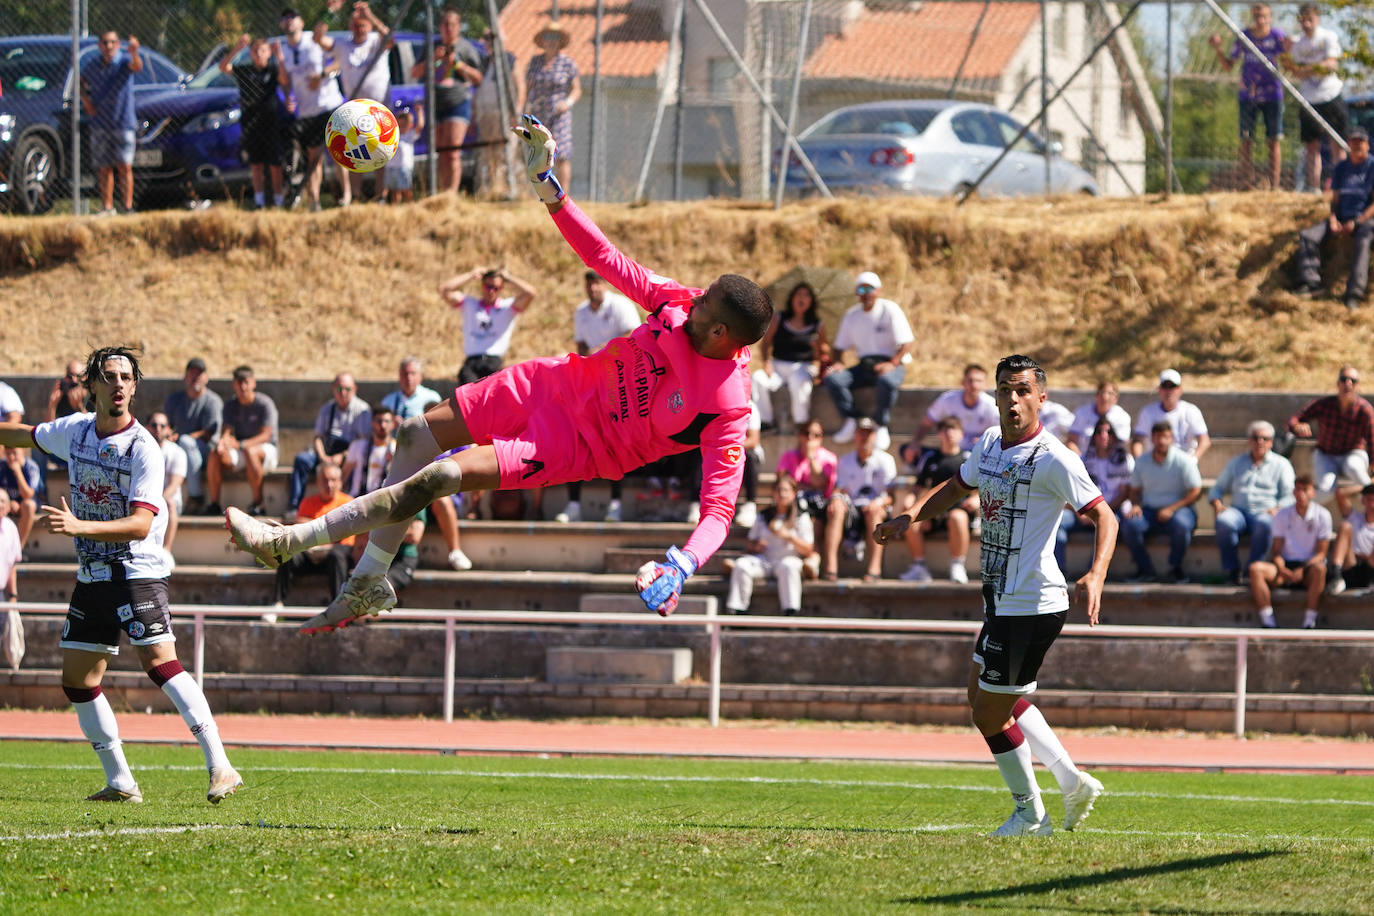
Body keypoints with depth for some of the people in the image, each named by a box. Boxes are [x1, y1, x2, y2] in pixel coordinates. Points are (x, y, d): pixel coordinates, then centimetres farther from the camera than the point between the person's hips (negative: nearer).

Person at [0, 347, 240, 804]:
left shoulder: (143, 449, -15)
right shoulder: (75, 431, 4)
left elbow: (140, 525, -23)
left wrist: (79, 526, -34)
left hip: (137, 570, -7)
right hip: (92, 574, 7)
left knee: (159, 661, -22)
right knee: (77, 680, 6)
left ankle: (220, 767, -25)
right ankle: (120, 782, 15)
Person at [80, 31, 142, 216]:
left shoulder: (124, 62, -5)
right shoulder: (90, 67, 6)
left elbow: (137, 67, -28)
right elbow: (81, 84, 24)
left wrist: (134, 53, -50)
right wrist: (85, 100, 3)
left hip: (123, 123, -3)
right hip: (100, 124, 3)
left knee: (125, 166, -7)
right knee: (104, 169, 5)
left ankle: (128, 206, -4)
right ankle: (108, 207, 11)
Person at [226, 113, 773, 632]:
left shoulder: (727, 411, -30)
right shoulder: (681, 303, -14)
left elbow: (719, 508, -31)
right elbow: (608, 262, -3)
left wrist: (682, 566, -50)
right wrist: (549, 189, -6)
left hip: (580, 445, -7)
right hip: (565, 382, 7)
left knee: (435, 479, -18)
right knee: (415, 438, 10)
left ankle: (290, 542, -4)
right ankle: (369, 584, 25)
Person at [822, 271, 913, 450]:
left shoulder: (890, 310, -4)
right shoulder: (851, 315, 11)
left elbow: (906, 342, -9)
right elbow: (840, 345, 16)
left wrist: (893, 363, -25)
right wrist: (836, 363, -7)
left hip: (891, 363, -5)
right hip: (864, 366, 5)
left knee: (887, 382, -41)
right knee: (832, 379, -22)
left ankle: (881, 427, -24)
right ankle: (851, 421, -16)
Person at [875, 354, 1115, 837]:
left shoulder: (1052, 459, -18)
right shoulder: (989, 443, 7)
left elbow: (1104, 516, -18)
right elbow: (957, 487, 25)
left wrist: (1095, 576, -34)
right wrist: (910, 515, 7)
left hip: (1031, 606, -10)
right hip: (1002, 600, 10)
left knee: (990, 714, -1)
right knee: (984, 694, 22)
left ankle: (1030, 811, 18)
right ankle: (1071, 782, 25)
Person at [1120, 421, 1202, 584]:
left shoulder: (1183, 460, -4)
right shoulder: (1142, 462, 8)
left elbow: (1195, 492, -6)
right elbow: (1135, 490, 17)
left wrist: (1171, 509, -16)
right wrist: (1135, 505, -7)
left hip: (1178, 508, -3)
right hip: (1150, 510, 3)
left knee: (1181, 525, -38)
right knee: (1129, 524, -29)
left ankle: (1176, 567, -12)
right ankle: (1144, 569, -13)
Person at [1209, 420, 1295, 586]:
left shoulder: (1281, 464, 15)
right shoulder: (1236, 463, 23)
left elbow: (1289, 496, 7)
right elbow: (1217, 488, 23)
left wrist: (1276, 509, -14)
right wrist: (1217, 503, 0)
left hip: (1265, 512, -2)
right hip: (1239, 511, 2)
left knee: (1265, 524, -41)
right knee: (1224, 521, -35)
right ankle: (1231, 570, -25)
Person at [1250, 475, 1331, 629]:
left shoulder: (1322, 515, 0)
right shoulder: (1282, 515, 6)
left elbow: (1321, 553, -4)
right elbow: (1277, 551, 5)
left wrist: (1302, 571, -20)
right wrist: (1281, 569, -18)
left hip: (1309, 565, -2)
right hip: (1286, 566, 2)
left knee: (1319, 569, -39)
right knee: (1256, 568, -26)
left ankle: (1309, 623, -38)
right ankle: (1268, 623, -32)